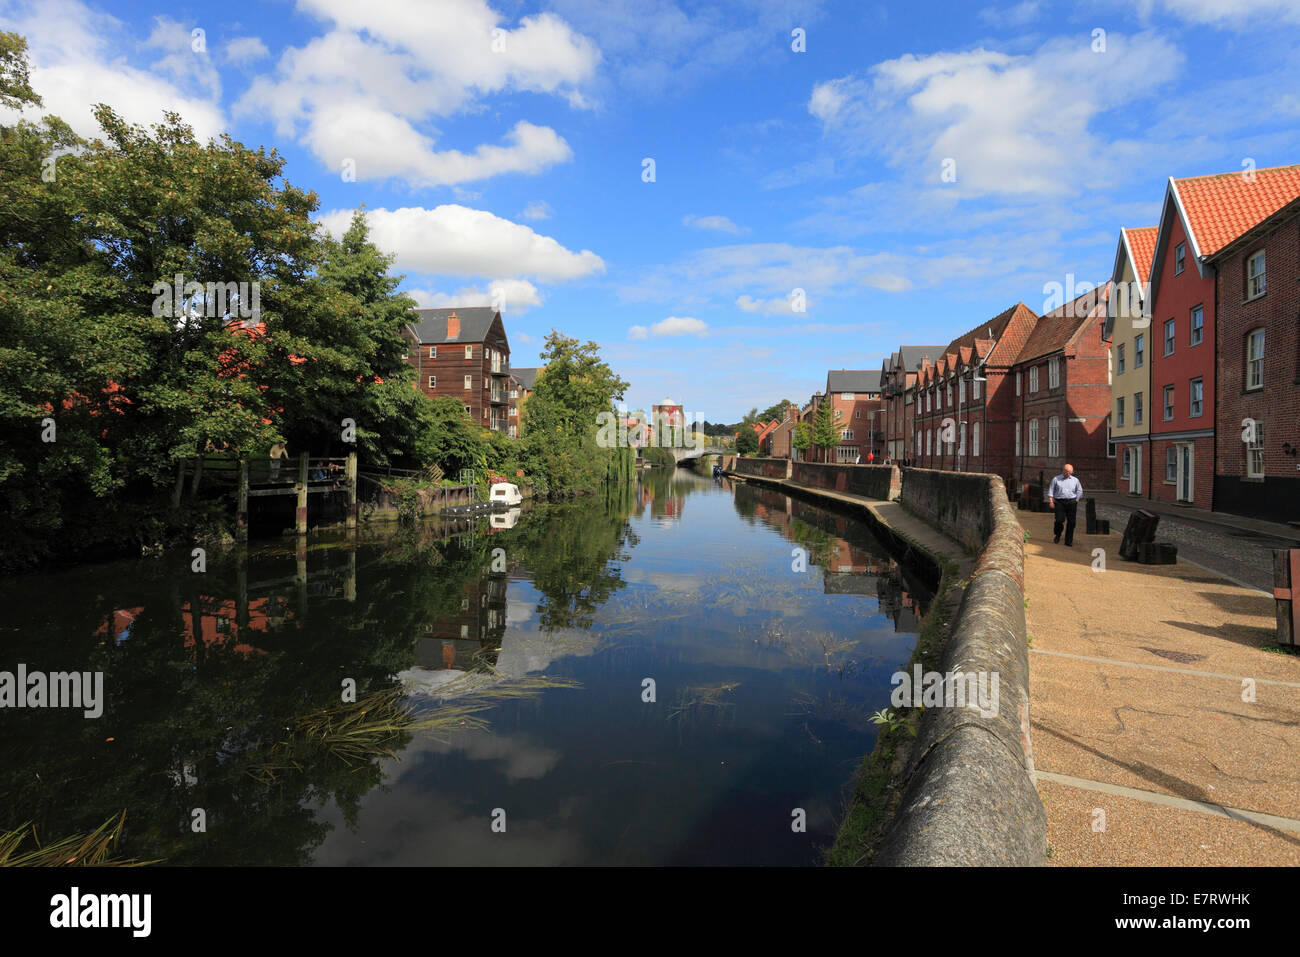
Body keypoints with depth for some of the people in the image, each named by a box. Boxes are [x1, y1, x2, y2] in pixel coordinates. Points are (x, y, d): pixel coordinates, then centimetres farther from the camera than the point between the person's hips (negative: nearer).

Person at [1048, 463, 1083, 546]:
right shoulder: (1056, 479, 8)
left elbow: (1079, 492, 19)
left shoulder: (1075, 480, 14)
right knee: (1059, 520, -14)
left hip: (1071, 502, 2)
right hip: (1059, 502, -2)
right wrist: (1051, 502, -3)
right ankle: (1057, 535, 15)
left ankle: (1068, 542, 7)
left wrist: (1076, 501, 5)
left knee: (1071, 522, -1)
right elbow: (1050, 491, 7)